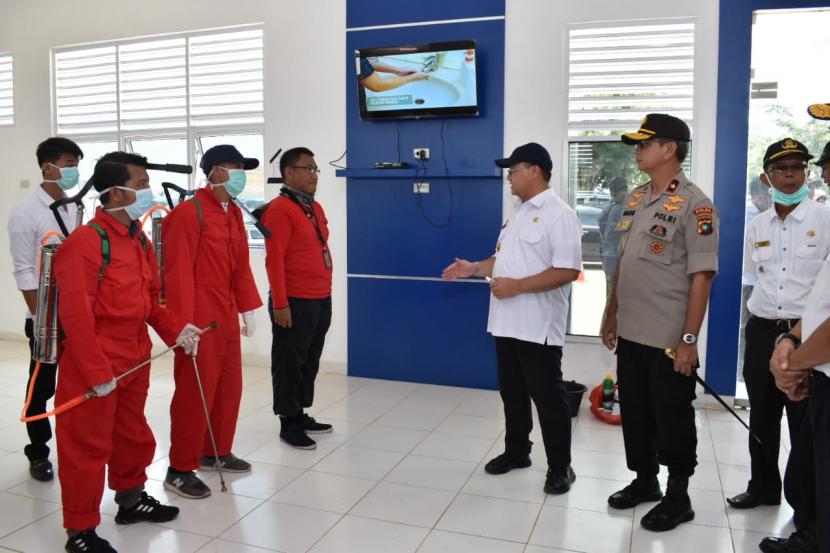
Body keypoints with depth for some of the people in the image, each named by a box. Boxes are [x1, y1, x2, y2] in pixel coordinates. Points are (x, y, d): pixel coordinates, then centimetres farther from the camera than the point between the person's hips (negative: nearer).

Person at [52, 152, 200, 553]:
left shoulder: (139, 241, 8)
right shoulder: (85, 241, -19)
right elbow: (75, 315, -22)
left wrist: (175, 329, 0)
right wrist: (97, 372, -21)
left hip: (135, 361, 9)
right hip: (93, 368, -8)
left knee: (133, 436, 22)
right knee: (87, 447, 5)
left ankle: (131, 500, 43)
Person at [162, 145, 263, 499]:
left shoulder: (234, 213, 13)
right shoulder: (188, 212, -14)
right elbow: (179, 271, -18)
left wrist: (247, 308, 14)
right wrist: (183, 323, -20)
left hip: (227, 316, 9)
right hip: (199, 319, -9)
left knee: (229, 388, 16)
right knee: (195, 394, -1)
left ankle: (215, 453, 32)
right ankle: (180, 470, 13)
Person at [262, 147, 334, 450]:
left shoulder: (316, 208, 15)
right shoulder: (280, 209, -12)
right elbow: (274, 259, -16)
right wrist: (280, 304, -19)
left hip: (320, 300, 9)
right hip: (295, 302, -8)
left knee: (310, 361, 16)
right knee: (290, 363, 3)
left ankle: (301, 415, 28)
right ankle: (288, 423, 13)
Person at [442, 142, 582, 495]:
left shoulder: (559, 214, -14)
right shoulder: (518, 213, 15)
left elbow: (568, 270, -23)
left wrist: (516, 286, -24)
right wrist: (475, 268, 8)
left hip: (538, 328, -9)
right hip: (506, 323, 9)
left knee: (548, 397, 3)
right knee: (512, 393, 18)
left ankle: (560, 467, 18)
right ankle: (516, 452, 34)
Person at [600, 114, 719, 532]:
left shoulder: (694, 205, -13)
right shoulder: (635, 199, 10)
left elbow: (701, 276, -16)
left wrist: (689, 339, -18)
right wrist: (611, 314, 16)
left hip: (669, 339, -7)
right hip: (630, 333, 7)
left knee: (673, 420, 7)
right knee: (634, 414, 18)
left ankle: (678, 497, 25)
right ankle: (644, 481, 36)